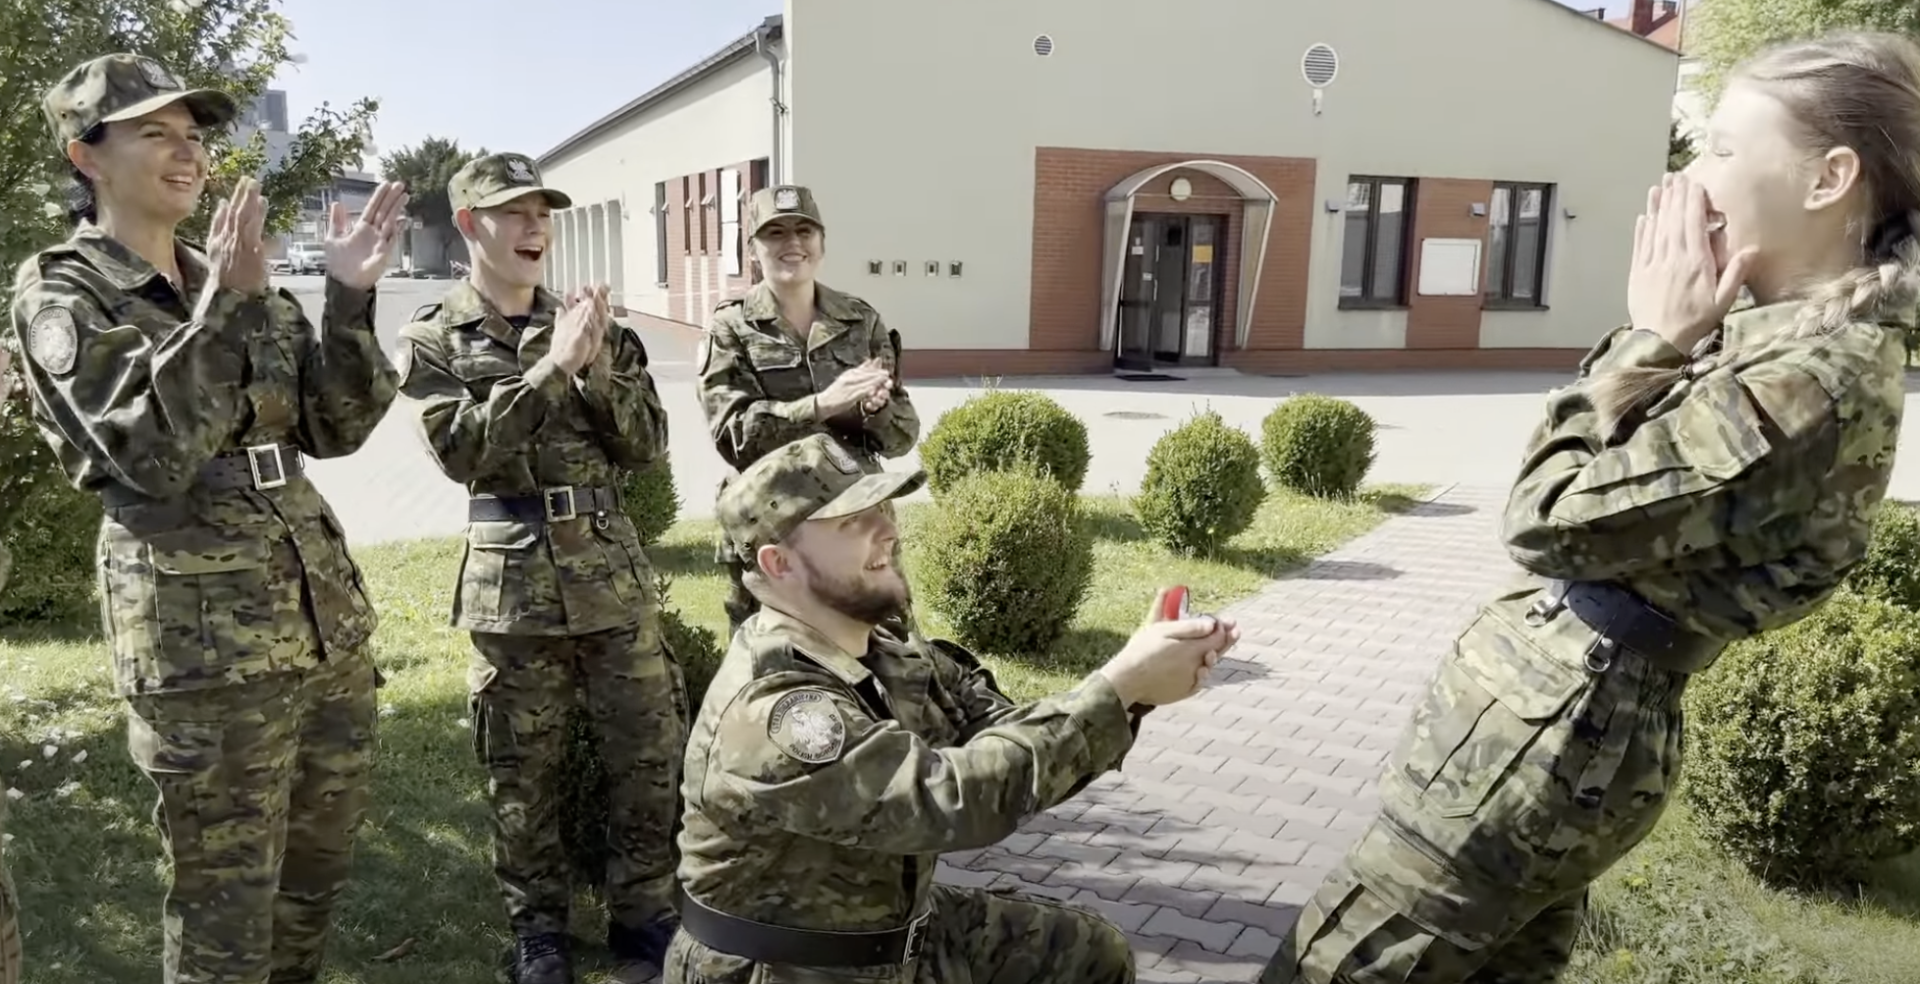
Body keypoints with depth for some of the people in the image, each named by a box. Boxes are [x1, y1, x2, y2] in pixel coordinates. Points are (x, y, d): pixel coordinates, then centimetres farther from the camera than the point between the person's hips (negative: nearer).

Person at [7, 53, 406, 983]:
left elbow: (334, 426, 5)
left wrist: (350, 297, -6)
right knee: (225, 904, 5)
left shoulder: (233, 280, 13)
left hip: (324, 609, 6)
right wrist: (223, 308, -23)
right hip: (201, 631, -6)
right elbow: (150, 454, -17)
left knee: (319, 863, 18)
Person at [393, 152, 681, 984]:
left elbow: (647, 445, 3)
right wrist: (552, 367, -19)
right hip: (513, 578, -2)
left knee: (650, 755, 6)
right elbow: (461, 449, -14)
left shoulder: (585, 323, 8)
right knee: (523, 769, 8)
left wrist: (595, 364, -11)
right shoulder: (433, 339, 1)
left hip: (611, 565, 2)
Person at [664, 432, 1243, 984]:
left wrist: (1136, 685, -20)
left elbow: (1009, 735, -4)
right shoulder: (765, 712, -29)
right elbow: (955, 798, -34)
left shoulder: (889, 651, -3)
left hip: (900, 928, 8)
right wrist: (1121, 685, -32)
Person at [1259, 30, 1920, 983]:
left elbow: (1551, 516, -20)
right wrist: (1657, 337, 0)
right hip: (1573, 702, 10)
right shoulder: (1795, 334, 11)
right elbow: (1609, 485, 11)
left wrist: (1652, 338, -12)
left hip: (1552, 716, -10)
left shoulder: (1812, 375, -21)